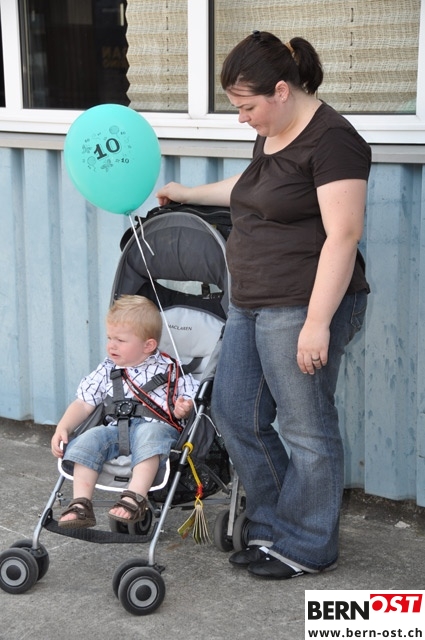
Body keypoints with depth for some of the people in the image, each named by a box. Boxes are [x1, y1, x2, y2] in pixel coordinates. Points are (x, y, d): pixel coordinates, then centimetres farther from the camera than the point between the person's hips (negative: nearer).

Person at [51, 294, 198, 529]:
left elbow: (190, 402, 10)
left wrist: (182, 410, -14)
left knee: (148, 434, -38)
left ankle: (135, 498, -47)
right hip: (115, 429, 4)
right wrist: (62, 428, 3)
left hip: (156, 426, -4)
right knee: (89, 439, -25)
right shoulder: (106, 371, 19)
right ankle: (81, 504, -31)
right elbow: (83, 404, 17)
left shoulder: (168, 369, 9)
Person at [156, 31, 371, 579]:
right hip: (251, 307, 10)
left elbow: (343, 235, -21)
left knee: (305, 430, 2)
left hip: (302, 310, -10)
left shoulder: (331, 140, -15)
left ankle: (306, 548, 18)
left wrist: (318, 321, -24)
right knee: (234, 412, 13)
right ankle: (272, 527, 28)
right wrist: (187, 194, 43)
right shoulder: (270, 136, 13)